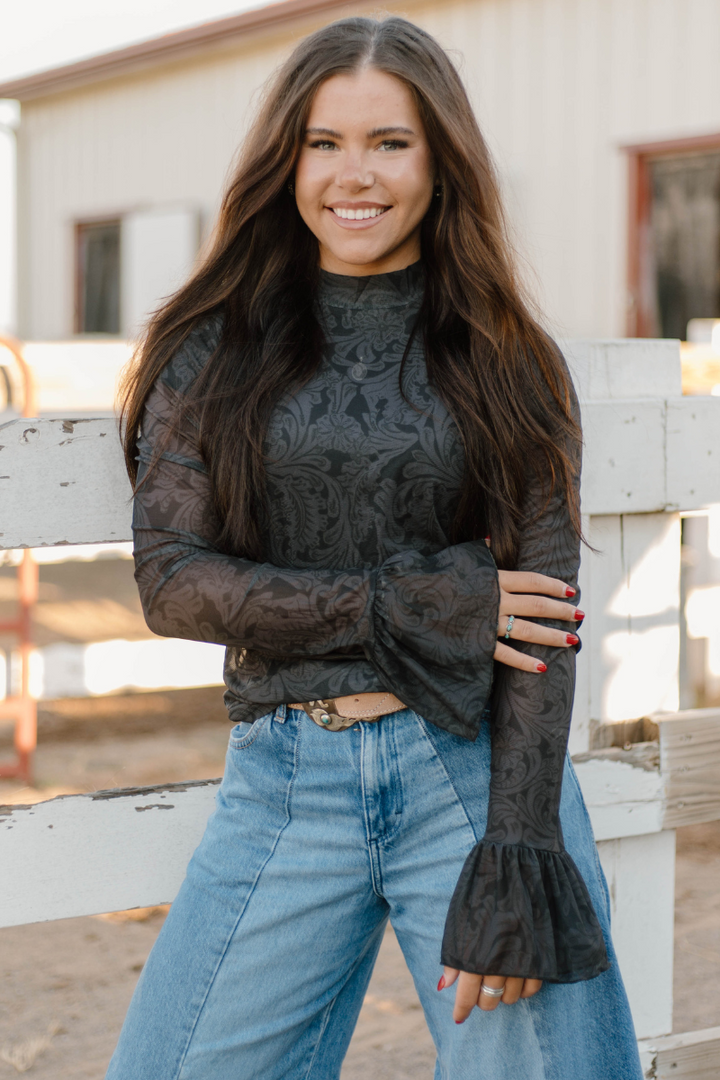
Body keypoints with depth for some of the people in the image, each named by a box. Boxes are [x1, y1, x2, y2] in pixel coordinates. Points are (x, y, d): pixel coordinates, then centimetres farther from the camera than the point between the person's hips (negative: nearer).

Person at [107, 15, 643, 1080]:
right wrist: (414, 603, -11)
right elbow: (170, 578, -2)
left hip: (477, 767, -1)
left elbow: (544, 613, -2)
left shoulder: (510, 363, 5)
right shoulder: (213, 350, 6)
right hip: (284, 784, 1)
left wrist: (516, 859, -11)